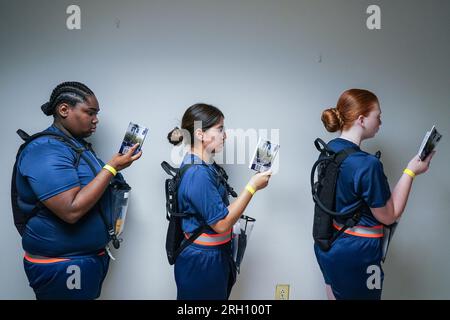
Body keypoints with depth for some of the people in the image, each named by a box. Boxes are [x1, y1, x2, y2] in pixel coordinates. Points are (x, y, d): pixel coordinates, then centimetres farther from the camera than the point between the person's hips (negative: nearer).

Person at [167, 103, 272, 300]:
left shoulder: (202, 165, 4)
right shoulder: (197, 174, -26)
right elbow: (221, 223, -24)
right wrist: (252, 187, -20)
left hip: (213, 256, 9)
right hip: (202, 263, -9)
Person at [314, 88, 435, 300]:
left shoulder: (329, 149, 0)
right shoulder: (367, 164, -26)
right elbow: (389, 217, -12)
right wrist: (410, 172, -8)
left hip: (328, 244, 8)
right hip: (355, 254, -8)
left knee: (335, 295, 22)